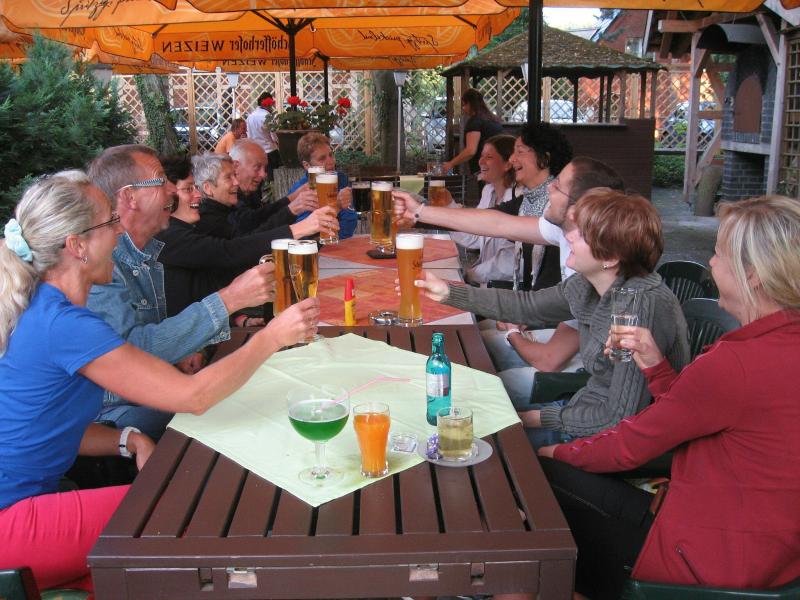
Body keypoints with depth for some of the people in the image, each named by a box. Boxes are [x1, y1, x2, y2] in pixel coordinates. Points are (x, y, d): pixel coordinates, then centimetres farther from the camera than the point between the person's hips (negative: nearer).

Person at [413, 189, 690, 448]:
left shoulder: (646, 305, -30)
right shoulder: (585, 285, -6)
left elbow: (621, 417, -26)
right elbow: (527, 306, 10)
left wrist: (541, 418, -14)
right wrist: (450, 292, 4)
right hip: (590, 408, 7)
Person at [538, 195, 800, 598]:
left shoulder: (738, 363, -28)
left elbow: (630, 445, -15)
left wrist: (559, 453, 1)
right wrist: (654, 364, 0)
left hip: (717, 561, -9)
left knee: (544, 475, 2)